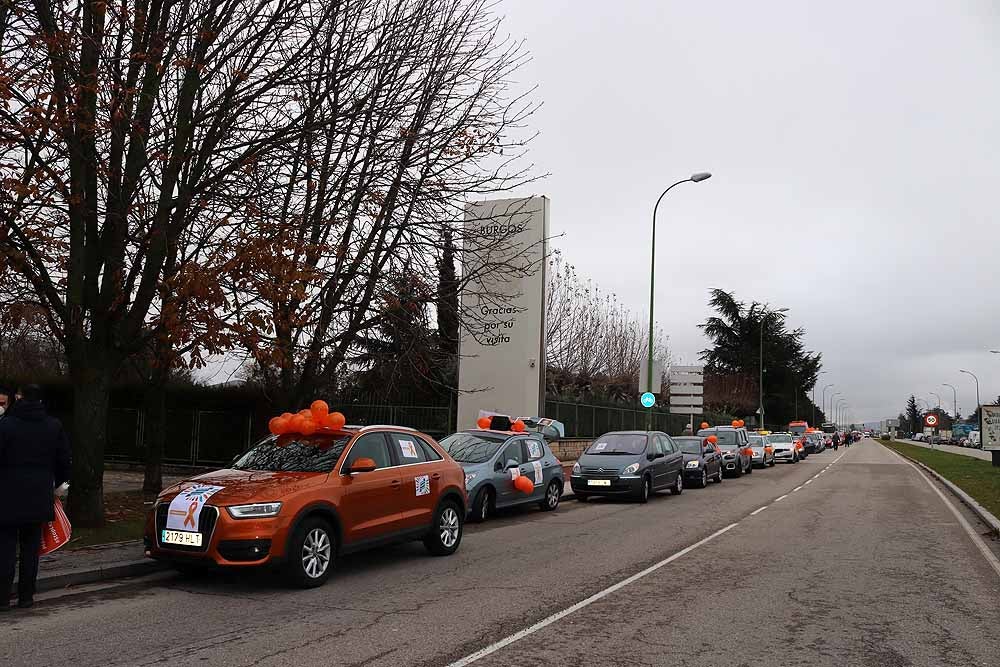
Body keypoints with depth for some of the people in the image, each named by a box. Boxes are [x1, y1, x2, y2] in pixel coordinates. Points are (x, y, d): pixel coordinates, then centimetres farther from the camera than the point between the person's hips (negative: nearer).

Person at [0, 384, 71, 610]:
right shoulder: (54, 426, 4)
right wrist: (57, 484, 22)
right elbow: (64, 461, 8)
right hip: (39, 498, 3)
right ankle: (26, 596, 15)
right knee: (31, 547, 10)